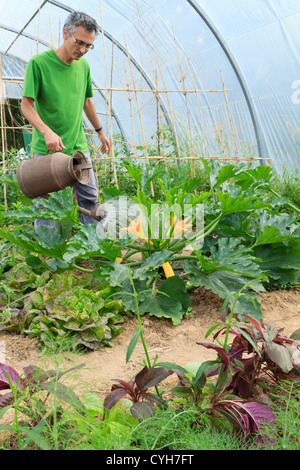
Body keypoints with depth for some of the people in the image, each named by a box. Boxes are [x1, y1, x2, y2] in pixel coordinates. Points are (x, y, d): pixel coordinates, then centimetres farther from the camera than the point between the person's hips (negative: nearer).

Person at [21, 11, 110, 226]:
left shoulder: (83, 65, 8)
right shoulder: (38, 62, -9)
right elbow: (26, 105, -11)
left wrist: (100, 131, 26)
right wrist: (47, 131, -27)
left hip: (78, 146, 5)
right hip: (47, 149, -5)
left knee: (90, 199, 8)